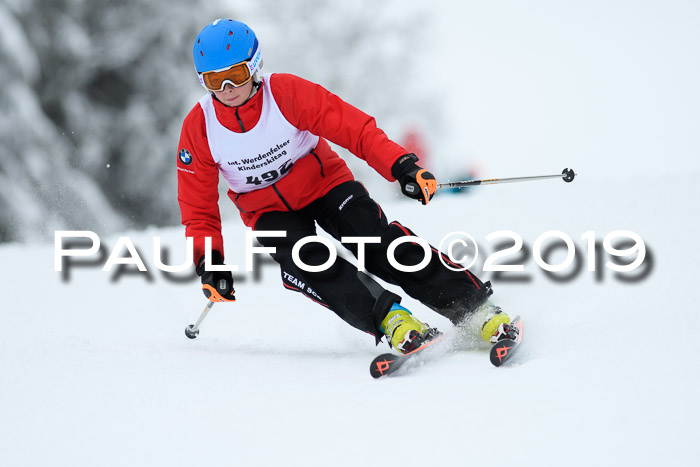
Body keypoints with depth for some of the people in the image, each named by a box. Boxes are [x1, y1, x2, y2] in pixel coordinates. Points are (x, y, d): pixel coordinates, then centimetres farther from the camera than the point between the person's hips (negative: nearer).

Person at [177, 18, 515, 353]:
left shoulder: (286, 93, -23)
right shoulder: (198, 129, -16)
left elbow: (353, 128, -22)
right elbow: (198, 207, -6)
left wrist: (401, 167, -36)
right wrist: (208, 261, -19)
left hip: (325, 184, -2)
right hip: (270, 210, 2)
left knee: (378, 244, -23)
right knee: (310, 263, -29)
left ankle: (476, 308, -21)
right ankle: (388, 318, -32)